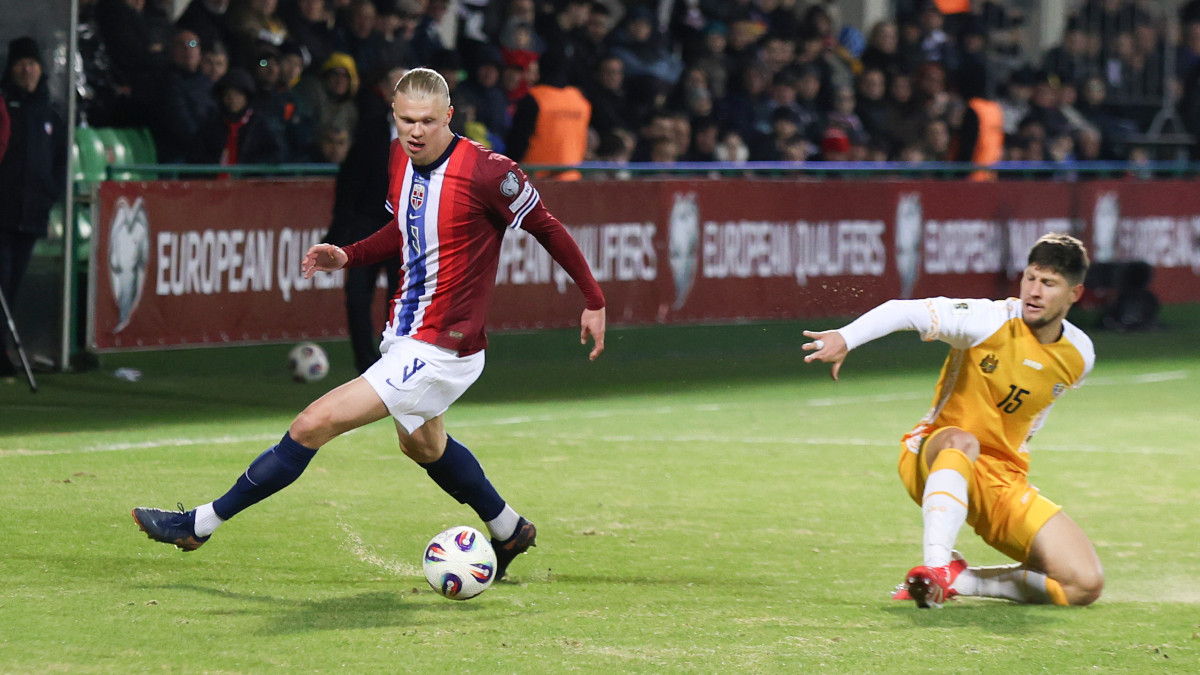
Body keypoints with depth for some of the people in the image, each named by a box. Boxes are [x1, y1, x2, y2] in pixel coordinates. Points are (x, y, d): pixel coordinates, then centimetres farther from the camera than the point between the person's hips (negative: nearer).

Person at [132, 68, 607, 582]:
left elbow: (546, 228, -9)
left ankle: (201, 523, 0)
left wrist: (594, 299, -3)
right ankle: (509, 531, 52)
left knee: (314, 425, -11)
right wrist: (349, 256, 4)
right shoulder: (399, 158, 1)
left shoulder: (486, 172, -21)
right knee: (421, 444, 31)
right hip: (405, 334, 9)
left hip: (441, 350, -9)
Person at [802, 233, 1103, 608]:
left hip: (1004, 484, 5)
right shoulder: (992, 321, -15)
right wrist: (846, 338, -39)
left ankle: (957, 580, -2)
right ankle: (937, 565, -51)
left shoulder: (1079, 356, -1)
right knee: (961, 441, -43)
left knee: (1085, 584, -13)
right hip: (933, 459, -4)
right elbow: (904, 311, -24)